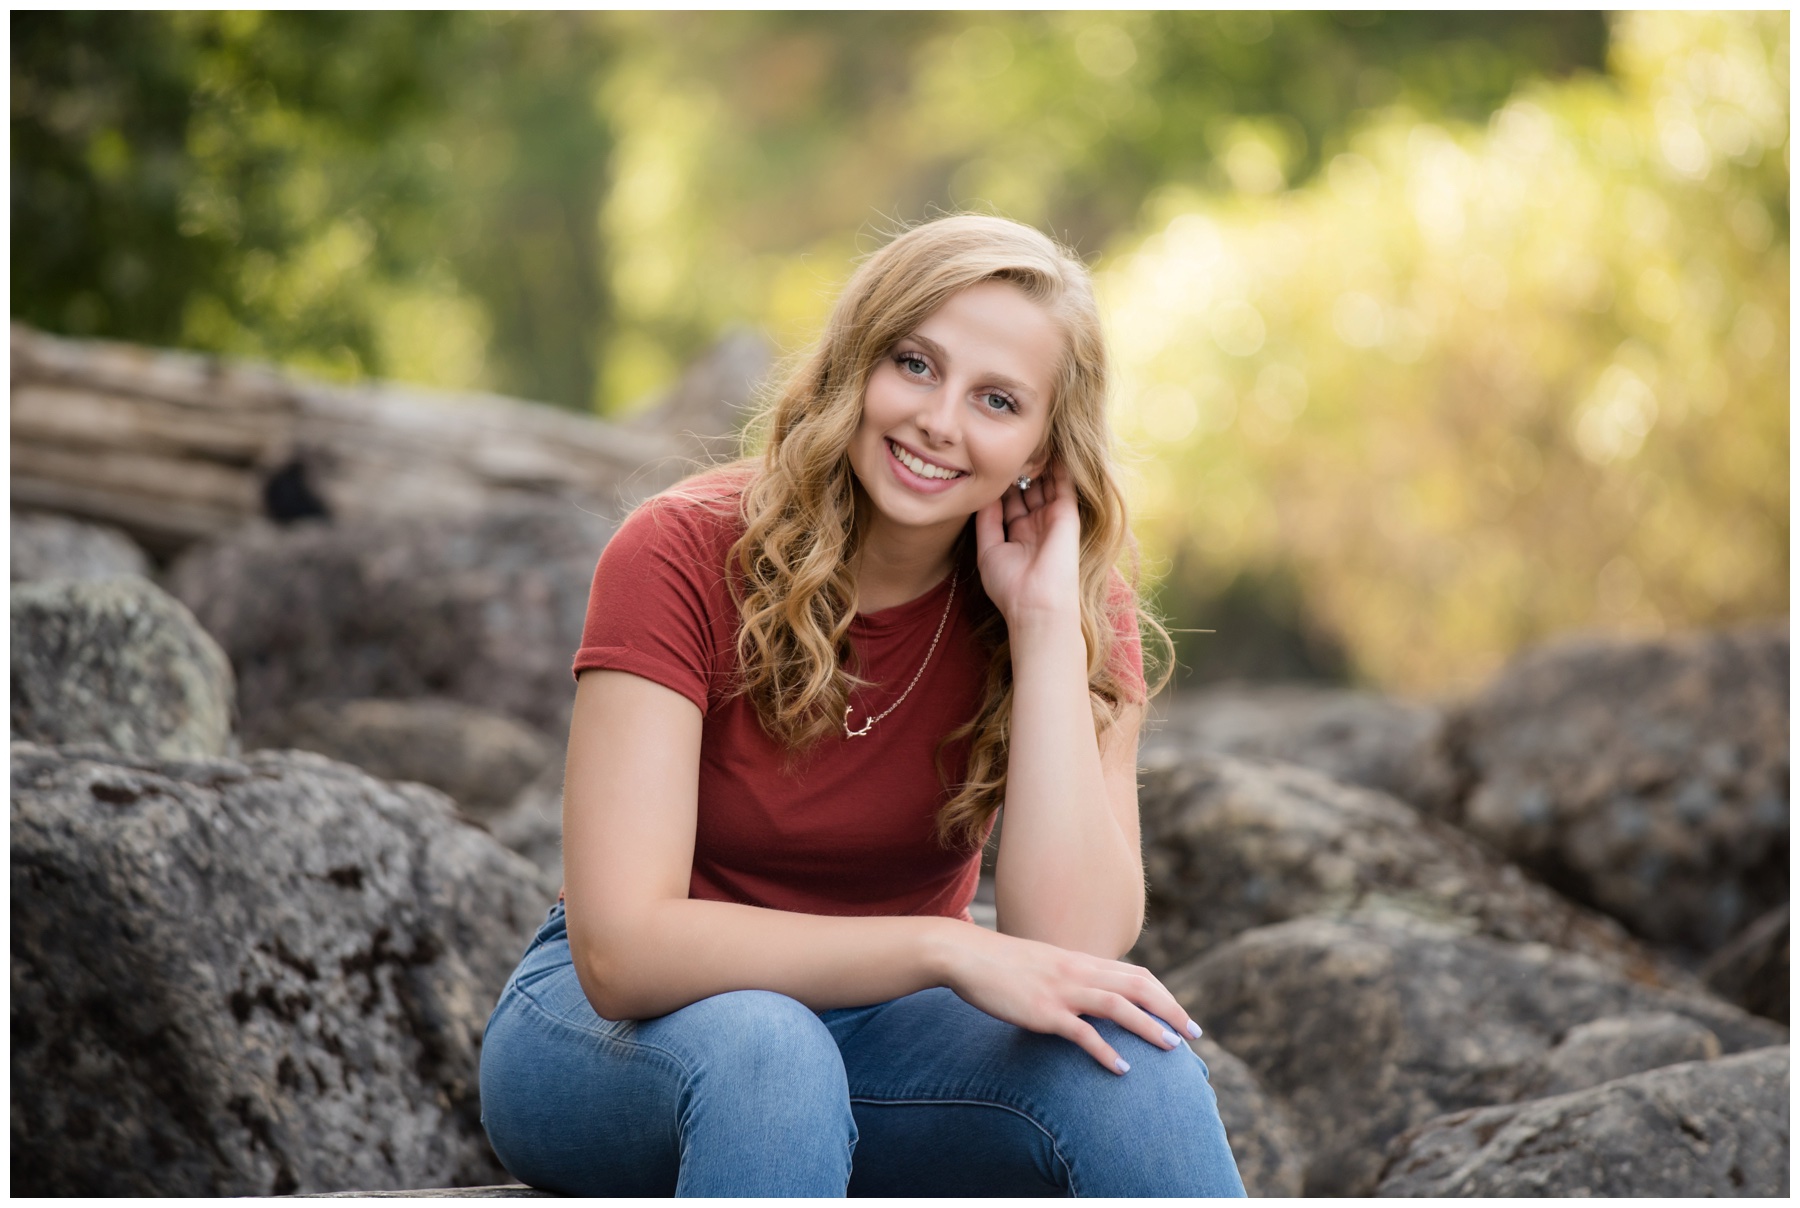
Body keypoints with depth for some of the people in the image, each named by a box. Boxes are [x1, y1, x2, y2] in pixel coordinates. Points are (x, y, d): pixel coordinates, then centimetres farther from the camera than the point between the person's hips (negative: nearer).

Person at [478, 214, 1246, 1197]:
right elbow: (620, 947, -27)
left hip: (874, 1026, 3)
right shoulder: (683, 556, -19)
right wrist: (943, 949, -32)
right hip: (620, 1027, -2)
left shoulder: (1079, 609, -10)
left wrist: (1045, 622, -25)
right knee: (762, 1056, -38)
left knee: (1133, 1064, -29)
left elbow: (1071, 946, -24)